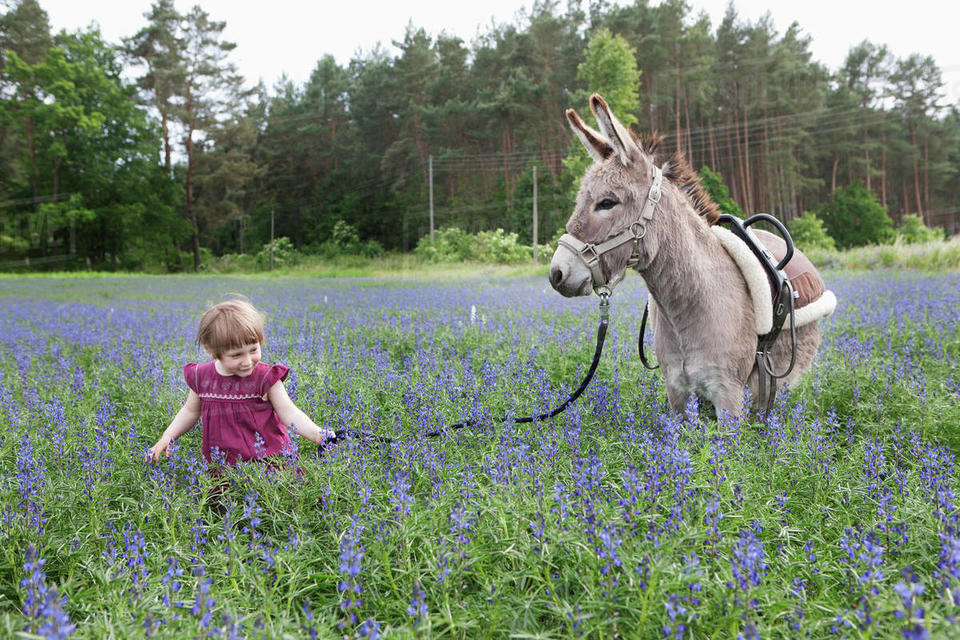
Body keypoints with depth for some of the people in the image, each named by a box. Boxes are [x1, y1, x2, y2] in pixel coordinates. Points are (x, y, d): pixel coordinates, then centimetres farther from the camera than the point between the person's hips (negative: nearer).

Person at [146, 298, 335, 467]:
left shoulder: (266, 377, -8)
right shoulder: (201, 377, 1)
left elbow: (288, 413, -9)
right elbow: (190, 412, 19)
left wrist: (318, 435, -24)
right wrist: (166, 438, 9)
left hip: (267, 459, -4)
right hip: (221, 462, 4)